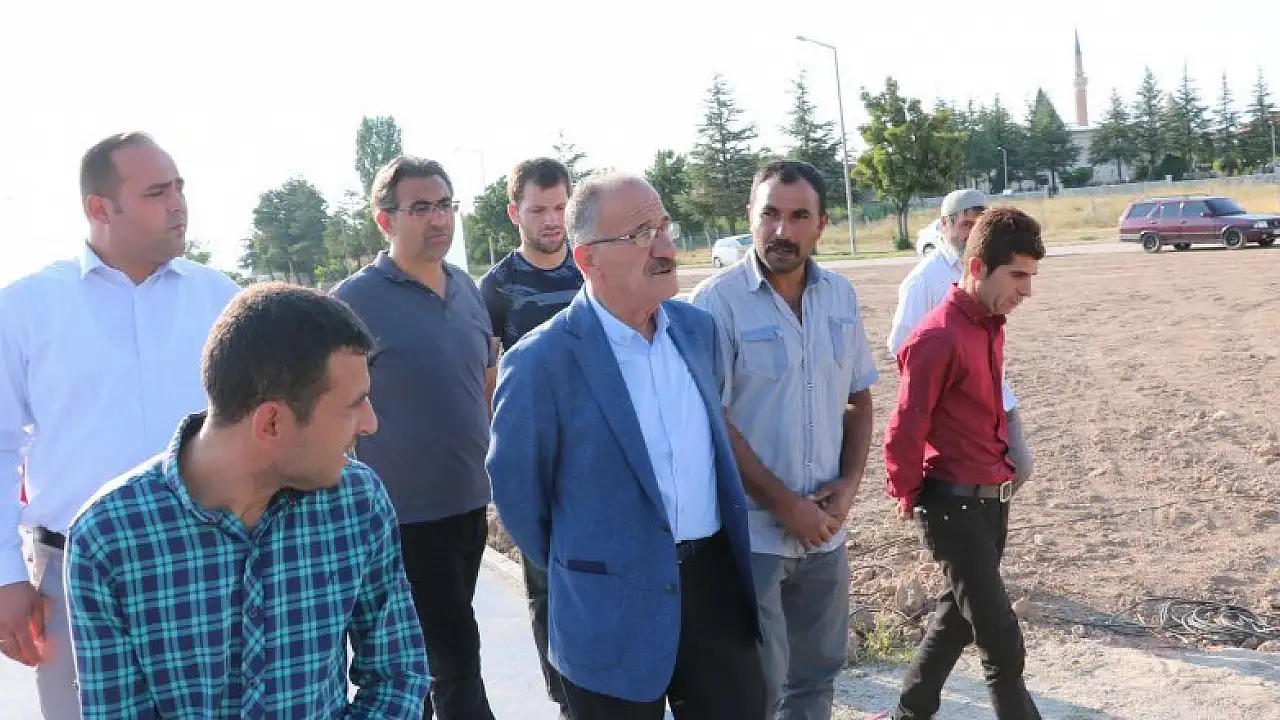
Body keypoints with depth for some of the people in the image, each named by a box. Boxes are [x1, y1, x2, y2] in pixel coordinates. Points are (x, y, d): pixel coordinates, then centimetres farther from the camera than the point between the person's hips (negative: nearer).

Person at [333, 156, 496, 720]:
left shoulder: (466, 288, 7)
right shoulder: (356, 300, -12)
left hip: (470, 504, 6)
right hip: (409, 517, -6)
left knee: (425, 651, 20)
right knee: (455, 656, -1)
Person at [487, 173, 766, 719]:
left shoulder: (696, 326, 2)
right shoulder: (541, 362, -17)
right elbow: (517, 491, -6)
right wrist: (583, 576, 5)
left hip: (717, 581, 5)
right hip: (614, 612, -5)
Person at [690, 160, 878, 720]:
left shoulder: (841, 296, 4)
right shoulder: (718, 300, -12)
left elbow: (858, 399, 12)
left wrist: (850, 483, -3)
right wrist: (786, 505, -14)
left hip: (825, 527, 5)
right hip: (749, 531, -5)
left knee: (817, 673, 18)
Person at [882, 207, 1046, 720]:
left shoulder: (992, 324, 6)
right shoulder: (937, 338, -22)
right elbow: (903, 434, -18)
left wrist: (1007, 462, 17)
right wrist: (910, 498, -5)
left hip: (992, 498, 9)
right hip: (954, 505, -9)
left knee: (959, 612, 20)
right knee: (1002, 641, -1)